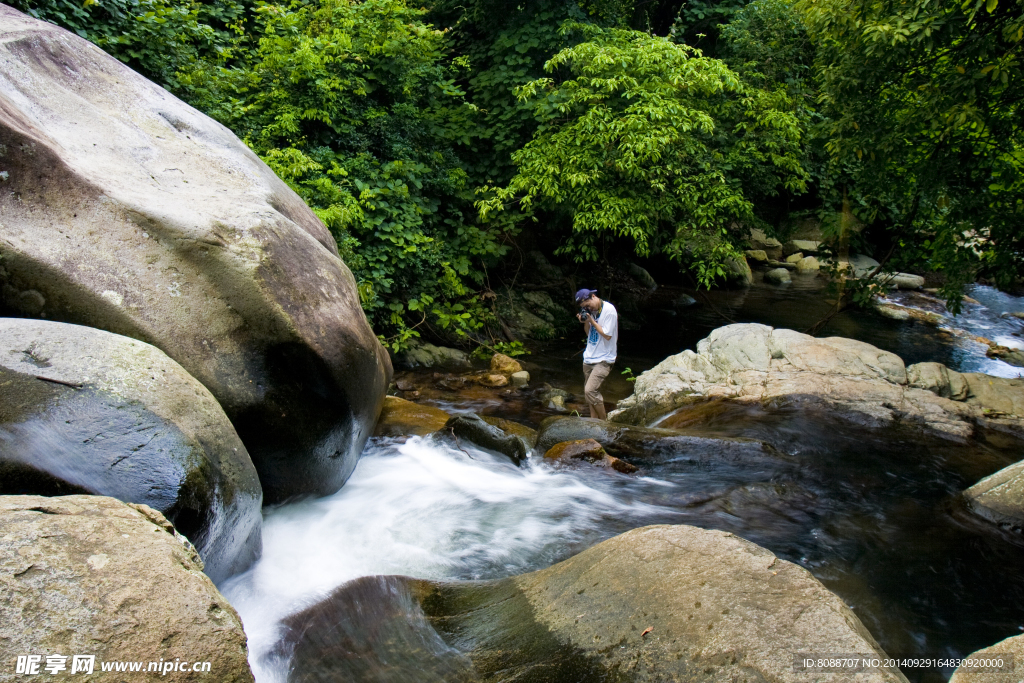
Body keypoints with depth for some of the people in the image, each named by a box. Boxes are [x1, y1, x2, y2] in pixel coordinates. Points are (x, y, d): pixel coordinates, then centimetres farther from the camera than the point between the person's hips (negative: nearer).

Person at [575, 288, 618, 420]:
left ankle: (604, 422, -2)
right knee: (590, 392, 10)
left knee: (590, 390, -17)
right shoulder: (590, 311, 7)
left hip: (603, 360, -8)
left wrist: (592, 321, -16)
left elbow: (607, 335, -17)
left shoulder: (609, 310, -16)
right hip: (589, 358, 8)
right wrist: (585, 323, -4)